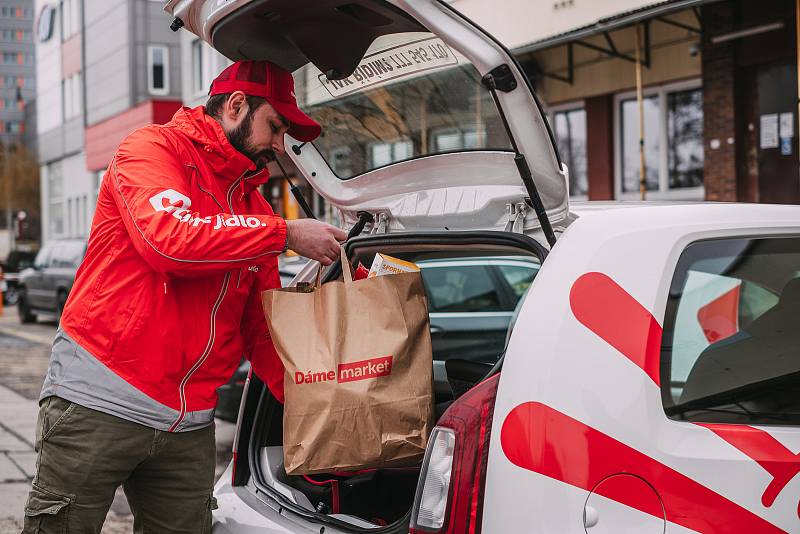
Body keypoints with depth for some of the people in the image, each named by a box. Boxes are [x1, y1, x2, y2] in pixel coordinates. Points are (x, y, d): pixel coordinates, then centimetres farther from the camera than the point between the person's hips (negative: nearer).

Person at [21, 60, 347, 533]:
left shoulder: (254, 206, 15)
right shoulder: (152, 149, -3)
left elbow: (263, 330, 13)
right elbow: (170, 237, -23)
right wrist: (286, 234, -16)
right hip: (97, 405, -6)